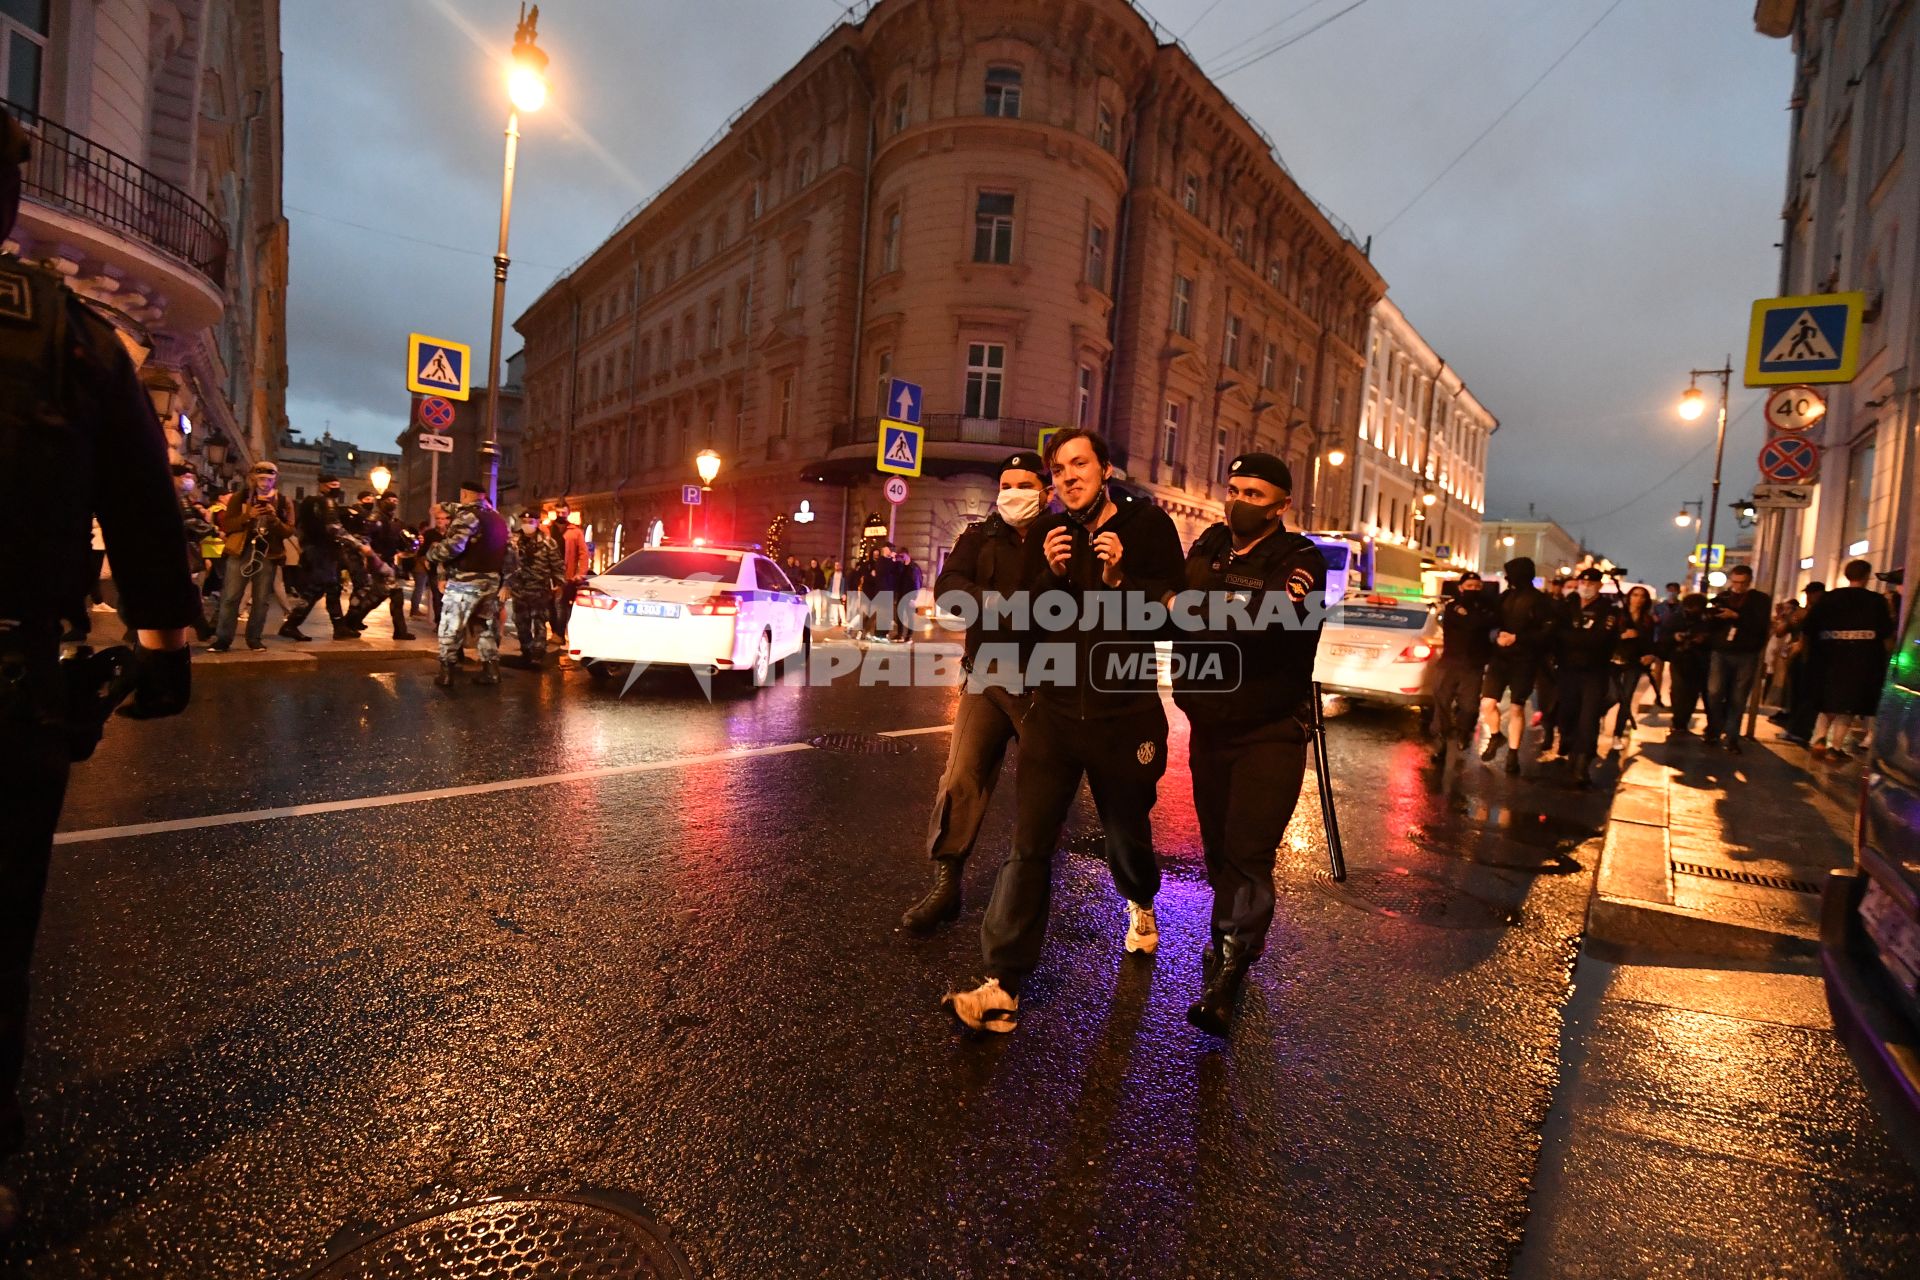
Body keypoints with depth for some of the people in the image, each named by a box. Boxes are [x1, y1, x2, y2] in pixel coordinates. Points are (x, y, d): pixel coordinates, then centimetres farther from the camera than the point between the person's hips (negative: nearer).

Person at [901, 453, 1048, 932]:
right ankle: (945, 885, 6)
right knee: (962, 777, -5)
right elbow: (948, 585, -9)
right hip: (988, 675, 1)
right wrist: (998, 604, -26)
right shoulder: (980, 537, 8)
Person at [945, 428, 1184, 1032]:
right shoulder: (1047, 532, 4)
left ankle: (1140, 904, 52)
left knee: (1128, 833, 18)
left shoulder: (1148, 524, -3)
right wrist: (1051, 575, -13)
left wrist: (1121, 576, -19)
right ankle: (1002, 986, 0)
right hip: (1054, 710, 1)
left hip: (1124, 714, -1)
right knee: (1028, 845, -5)